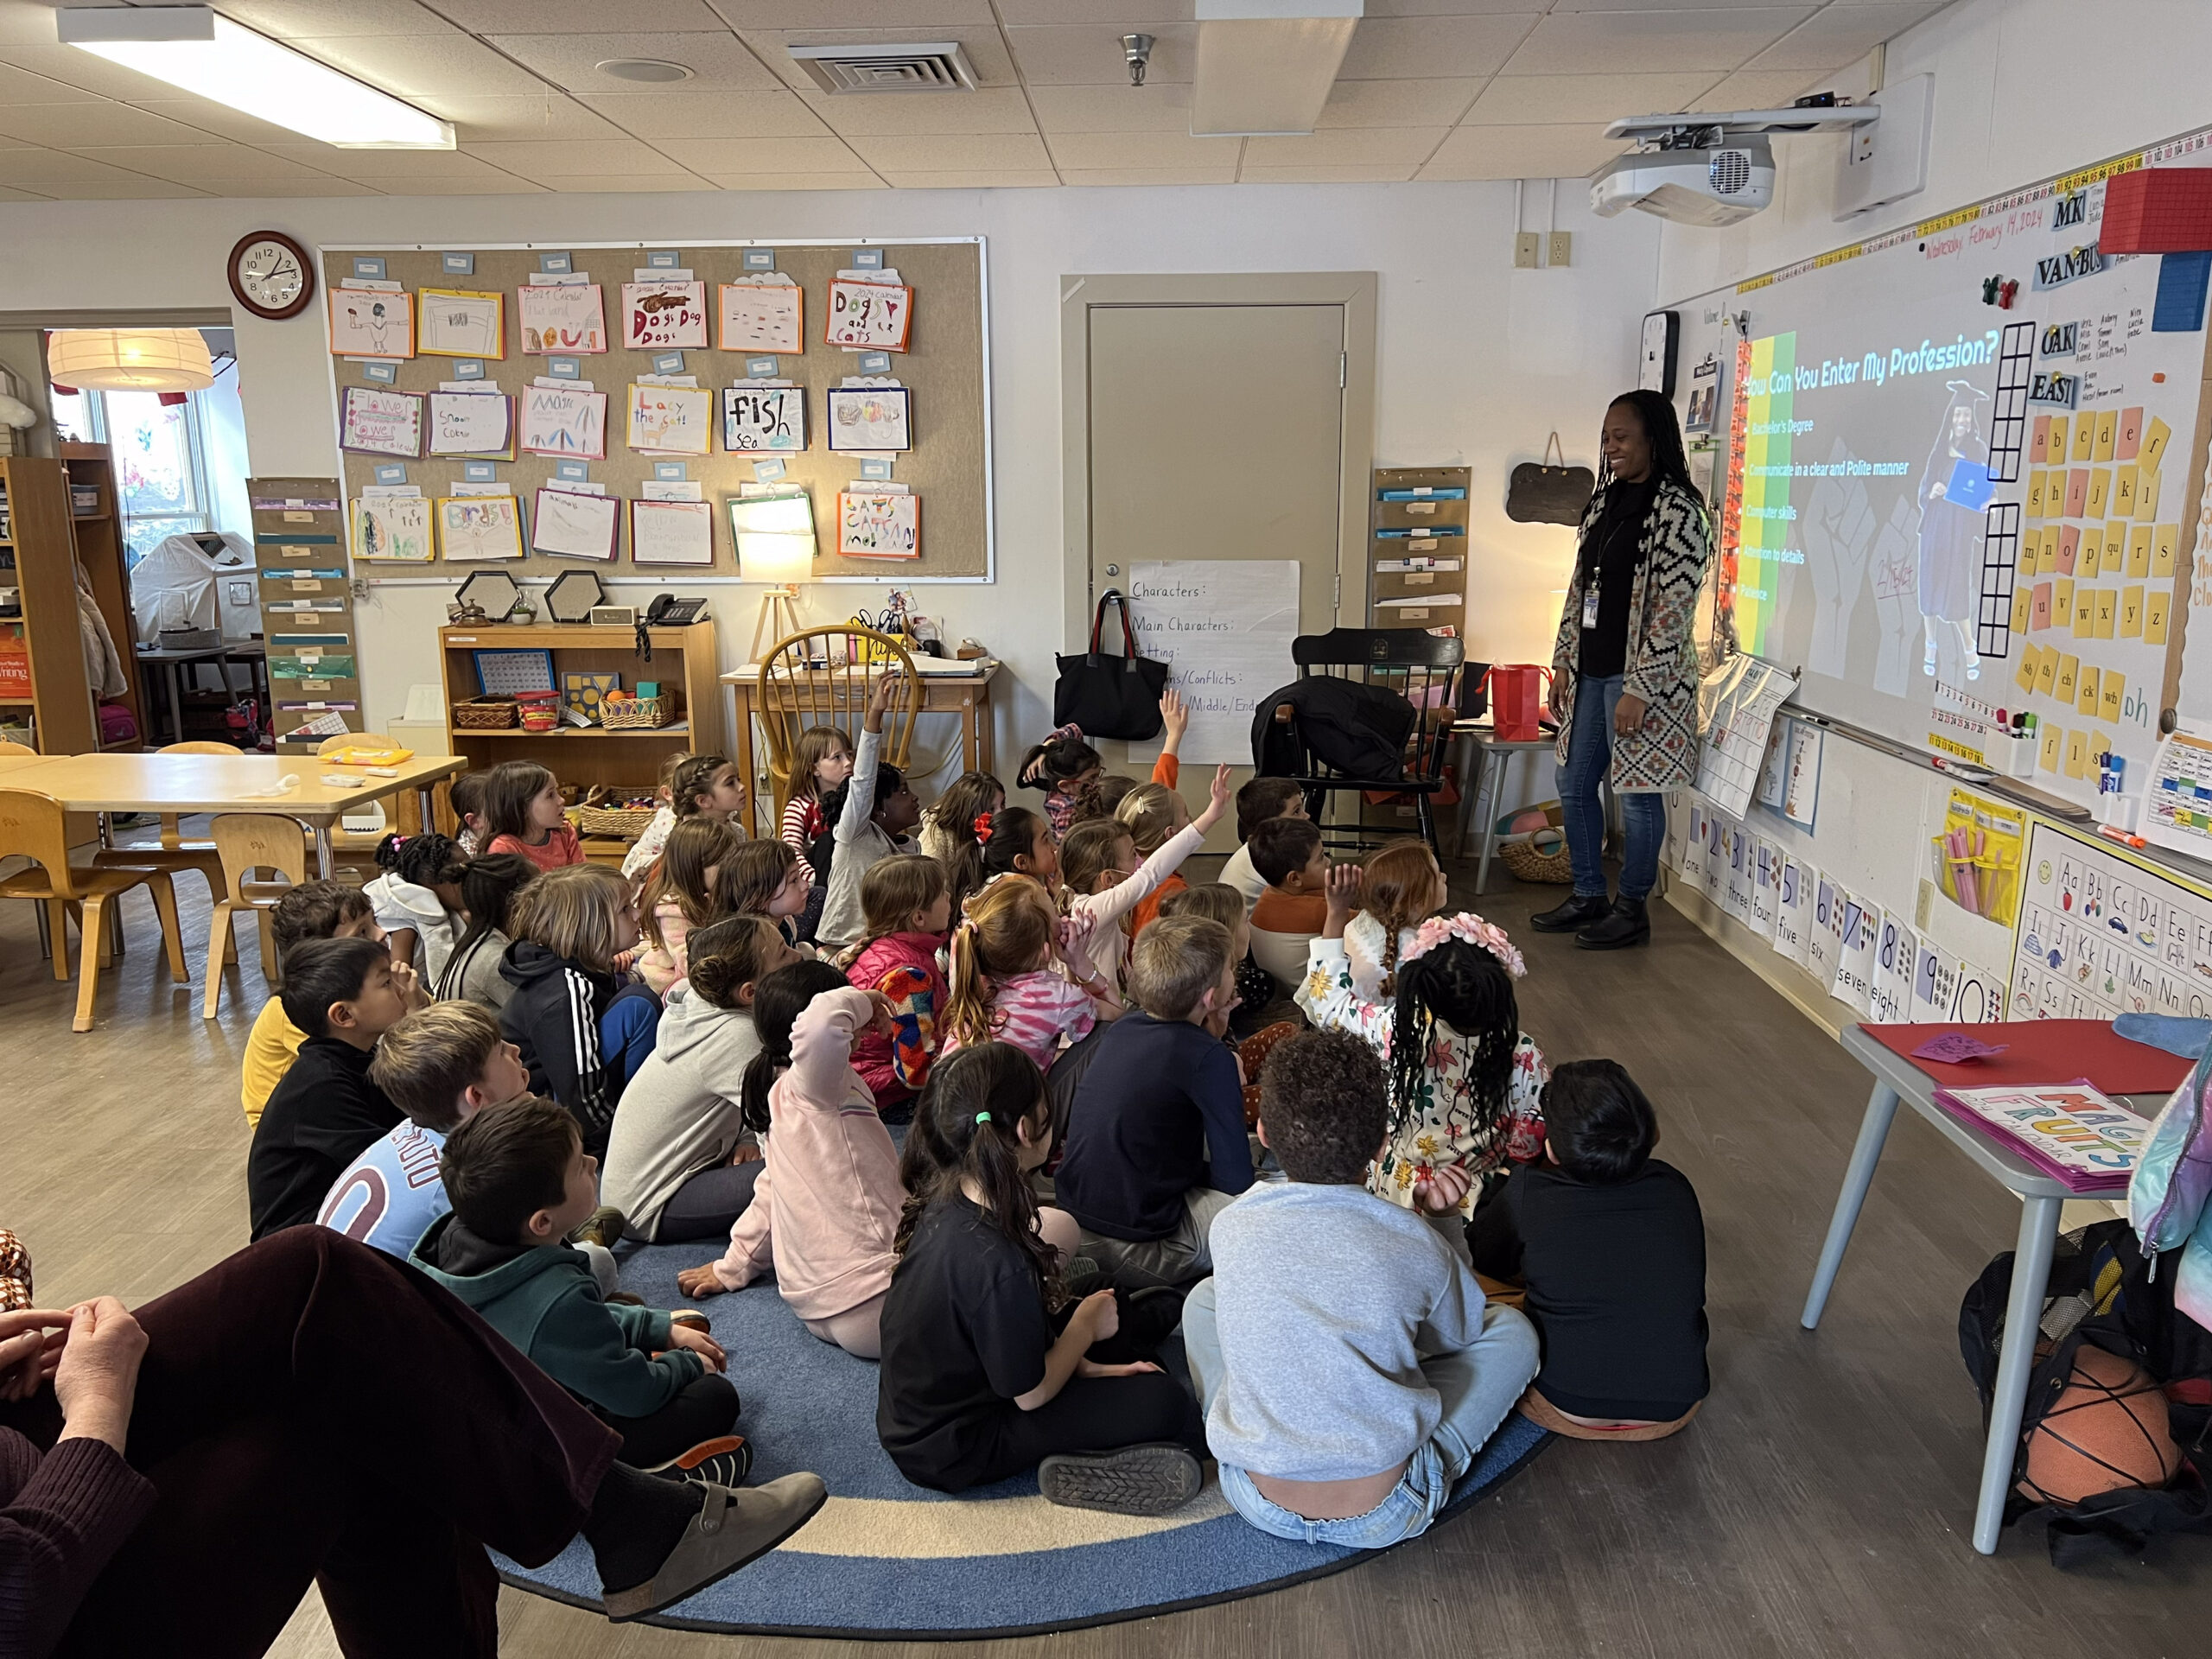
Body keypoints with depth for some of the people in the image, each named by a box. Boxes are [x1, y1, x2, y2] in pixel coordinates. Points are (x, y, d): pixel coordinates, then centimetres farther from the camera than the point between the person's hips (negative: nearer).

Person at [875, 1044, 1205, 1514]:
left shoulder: (940, 1205, -9)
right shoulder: (996, 1261, -35)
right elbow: (1032, 1394, -21)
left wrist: (1081, 1363, 2)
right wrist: (1086, 1327, -5)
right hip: (953, 1454, -9)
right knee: (1164, 1404, -13)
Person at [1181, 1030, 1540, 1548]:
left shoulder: (1231, 1227, -9)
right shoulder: (1418, 1245, -13)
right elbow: (1460, 1336, 9)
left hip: (1259, 1504, 2)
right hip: (1385, 1515, -2)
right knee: (1510, 1330, 15)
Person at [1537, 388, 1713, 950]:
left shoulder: (1677, 511, -14)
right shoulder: (1604, 501, 11)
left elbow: (1674, 609, -18)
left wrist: (1638, 689, -21)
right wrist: (1564, 661, 13)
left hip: (1639, 677, -9)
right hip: (1591, 671, 9)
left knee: (1637, 794, 3)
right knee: (1574, 784, 15)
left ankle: (1632, 910, 18)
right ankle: (1589, 896, 29)